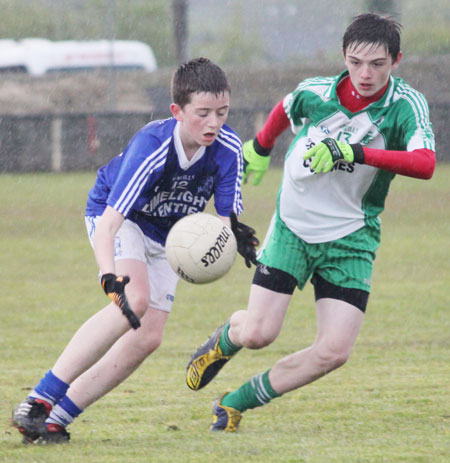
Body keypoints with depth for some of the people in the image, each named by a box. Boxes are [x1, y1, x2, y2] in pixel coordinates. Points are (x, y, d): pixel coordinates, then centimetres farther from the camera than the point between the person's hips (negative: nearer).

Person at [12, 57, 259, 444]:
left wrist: (235, 234, -44)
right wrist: (110, 278, -59)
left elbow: (227, 217, -18)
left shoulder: (228, 147, -22)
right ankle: (38, 402, -30)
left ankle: (58, 418, -3)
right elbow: (108, 224, -42)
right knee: (135, 300, -32)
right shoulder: (150, 148, -36)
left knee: (149, 337, -7)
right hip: (117, 217, -6)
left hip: (166, 236, 6)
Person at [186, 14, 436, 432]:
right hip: (293, 226, 0)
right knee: (258, 333, -10)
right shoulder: (315, 92, -10)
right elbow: (285, 108, 15)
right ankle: (222, 342, 29)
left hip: (351, 238, 0)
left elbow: (425, 163, -35)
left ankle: (235, 403, 9)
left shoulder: (406, 105, -17)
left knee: (334, 351, -11)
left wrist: (354, 153, -44)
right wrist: (260, 147, 30)